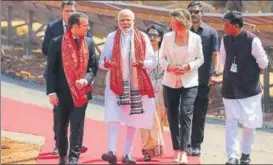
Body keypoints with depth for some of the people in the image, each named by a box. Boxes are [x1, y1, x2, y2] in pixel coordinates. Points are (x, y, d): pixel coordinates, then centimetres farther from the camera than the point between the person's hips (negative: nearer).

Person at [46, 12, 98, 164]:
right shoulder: (57, 43, -7)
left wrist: (86, 80, -13)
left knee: (77, 125, -4)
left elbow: (94, 66, 7)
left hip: (81, 91, 1)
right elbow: (51, 69, -5)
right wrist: (51, 92, -12)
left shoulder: (89, 43, 2)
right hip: (63, 92, -1)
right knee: (62, 125, 10)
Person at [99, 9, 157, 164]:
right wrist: (106, 64, -19)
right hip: (116, 83, -1)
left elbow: (152, 61, 3)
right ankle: (112, 151, -26)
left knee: (133, 118, 6)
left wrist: (143, 64, -19)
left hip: (136, 83, 1)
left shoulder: (143, 38, 3)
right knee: (114, 116, -16)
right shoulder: (112, 37, 4)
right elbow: (102, 61, 4)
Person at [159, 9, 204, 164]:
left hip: (189, 82, -2)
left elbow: (200, 59, 2)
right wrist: (169, 67, -14)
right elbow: (162, 57, 5)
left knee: (186, 114, -14)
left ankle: (183, 151, -16)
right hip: (170, 82, 2)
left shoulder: (196, 38, -5)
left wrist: (188, 66, -15)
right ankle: (177, 150, 17)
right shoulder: (167, 37, -2)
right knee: (172, 116, 7)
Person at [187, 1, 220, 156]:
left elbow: (216, 54, -3)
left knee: (200, 114, 4)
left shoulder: (211, 32, 4)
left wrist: (215, 73, -16)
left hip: (204, 80, -1)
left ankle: (196, 145, 10)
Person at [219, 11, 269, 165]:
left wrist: (252, 73, 8)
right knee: (231, 121, -4)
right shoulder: (225, 40, -1)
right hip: (230, 88, 3)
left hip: (249, 87, -3)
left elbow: (263, 63, -6)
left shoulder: (252, 40, -16)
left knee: (249, 122, 6)